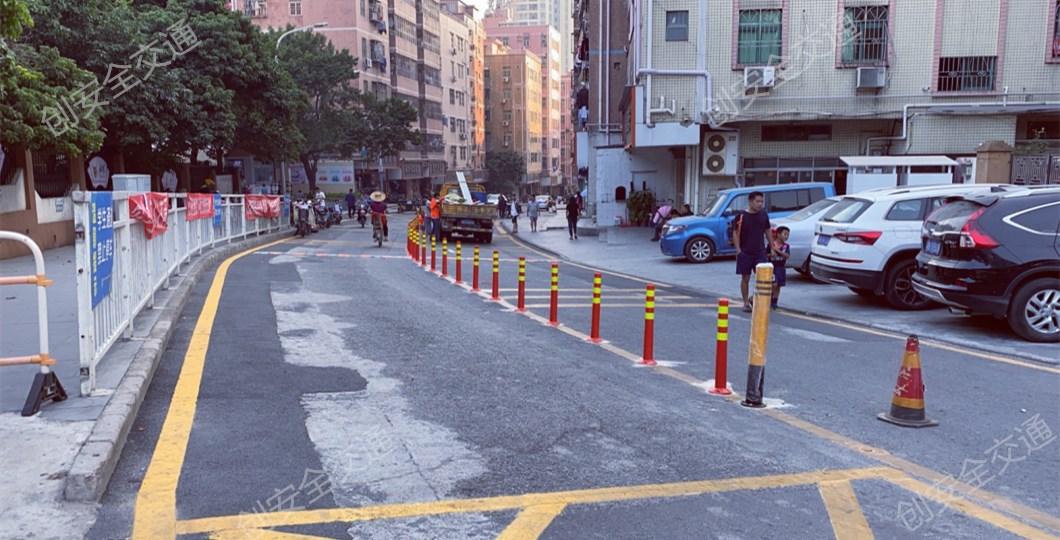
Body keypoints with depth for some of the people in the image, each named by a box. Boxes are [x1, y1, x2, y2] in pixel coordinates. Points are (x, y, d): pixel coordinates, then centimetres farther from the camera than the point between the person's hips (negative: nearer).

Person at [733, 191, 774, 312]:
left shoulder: (764, 215, 6)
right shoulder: (741, 216, -6)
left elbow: (768, 231, 16)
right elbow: (735, 233, -5)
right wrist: (738, 250, -14)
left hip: (760, 252, 3)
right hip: (745, 252, -3)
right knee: (745, 278, 4)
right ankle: (746, 303, 14)